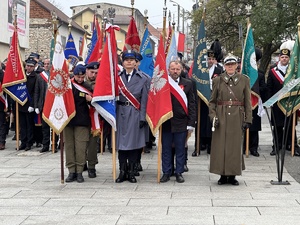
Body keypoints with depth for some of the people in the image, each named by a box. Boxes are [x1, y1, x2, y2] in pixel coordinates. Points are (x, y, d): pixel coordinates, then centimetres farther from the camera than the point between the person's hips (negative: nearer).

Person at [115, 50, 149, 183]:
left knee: (134, 142, 2)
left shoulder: (142, 79, 3)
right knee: (121, 141, 3)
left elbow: (144, 100, 0)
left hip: (135, 114, -1)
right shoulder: (117, 77, 7)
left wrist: (142, 117, -6)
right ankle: (122, 171, 12)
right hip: (121, 112, 1)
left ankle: (131, 172, 11)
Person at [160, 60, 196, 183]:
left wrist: (191, 122, -3)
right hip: (166, 122, 0)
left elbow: (191, 104, 3)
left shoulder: (188, 84, 4)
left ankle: (179, 172, 17)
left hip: (181, 122, 0)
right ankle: (166, 172, 17)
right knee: (166, 149, 7)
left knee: (180, 149, 7)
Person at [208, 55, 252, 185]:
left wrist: (248, 119, -2)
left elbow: (248, 102, 4)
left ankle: (232, 175, 13)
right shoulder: (217, 80, 5)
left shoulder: (244, 80, 5)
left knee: (235, 145, 3)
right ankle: (223, 175, 11)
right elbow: (212, 101, 7)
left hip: (237, 117, 0)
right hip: (221, 117, 0)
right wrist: (213, 116, -7)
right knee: (220, 145, 0)